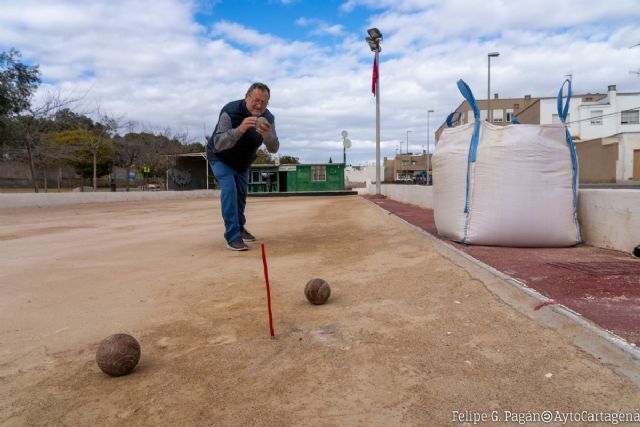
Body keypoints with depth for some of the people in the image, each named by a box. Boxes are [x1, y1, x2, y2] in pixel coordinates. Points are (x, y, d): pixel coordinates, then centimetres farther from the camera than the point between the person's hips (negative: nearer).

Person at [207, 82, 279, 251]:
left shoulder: (268, 118, -19)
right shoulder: (230, 111, -34)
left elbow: (274, 149, -23)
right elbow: (219, 144, -43)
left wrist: (267, 136, -46)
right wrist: (239, 130, -59)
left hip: (243, 161, 6)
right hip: (220, 158, -5)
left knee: (241, 194, 15)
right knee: (229, 189, -22)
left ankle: (239, 228, 37)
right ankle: (233, 237, -19)